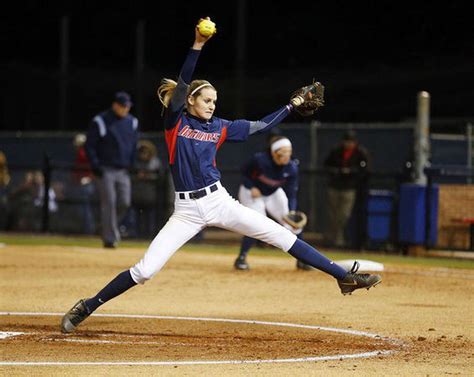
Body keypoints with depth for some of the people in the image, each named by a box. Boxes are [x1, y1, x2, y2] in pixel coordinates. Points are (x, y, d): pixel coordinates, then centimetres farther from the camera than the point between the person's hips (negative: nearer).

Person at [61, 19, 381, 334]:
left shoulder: (219, 128, 10)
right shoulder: (175, 121, 0)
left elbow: (261, 126, 16)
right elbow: (183, 83, -13)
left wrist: (292, 106, 14)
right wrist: (198, 45, -23)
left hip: (219, 201, 3)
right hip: (187, 211, -3)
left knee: (281, 236, -4)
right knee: (145, 270, -9)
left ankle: (343, 277, -3)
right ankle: (87, 307, 5)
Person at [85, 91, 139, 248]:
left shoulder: (132, 122, 10)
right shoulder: (100, 121, -6)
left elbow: (134, 145, 21)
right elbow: (89, 145, -4)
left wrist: (131, 164, 10)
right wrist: (95, 165, -12)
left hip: (123, 170, 5)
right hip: (106, 169, -5)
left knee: (124, 202, -2)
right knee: (109, 203, -9)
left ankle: (110, 228, 21)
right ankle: (109, 238, -7)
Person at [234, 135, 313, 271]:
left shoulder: (292, 168, -22)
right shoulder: (259, 159, -31)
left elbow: (291, 194, -19)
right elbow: (244, 172, -11)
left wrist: (292, 213, -34)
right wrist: (252, 187, -23)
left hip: (273, 194, 4)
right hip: (251, 192, -4)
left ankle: (302, 260, 14)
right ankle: (241, 259, -9)